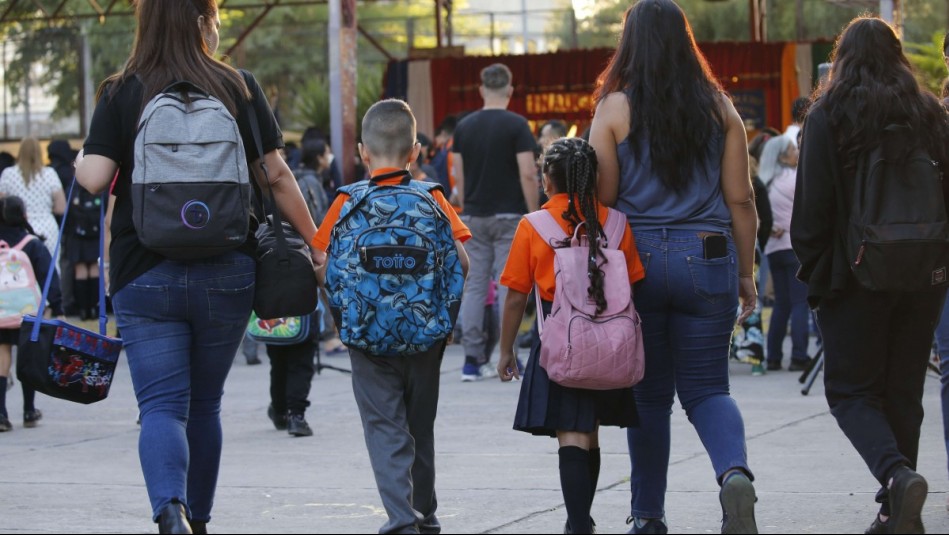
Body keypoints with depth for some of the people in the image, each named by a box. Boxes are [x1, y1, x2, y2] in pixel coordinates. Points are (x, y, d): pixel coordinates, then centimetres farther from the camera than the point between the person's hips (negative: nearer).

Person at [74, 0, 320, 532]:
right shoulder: (240, 88, 1)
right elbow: (277, 175, 1)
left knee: (162, 406, -3)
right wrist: (315, 242, 11)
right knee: (205, 404, 17)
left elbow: (94, 177, -11)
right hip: (225, 273, 1)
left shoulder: (121, 93, -2)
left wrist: (80, 162, 12)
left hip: (146, 274, -1)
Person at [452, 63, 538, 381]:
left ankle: (473, 360, 4)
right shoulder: (516, 125, -8)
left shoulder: (464, 127, 6)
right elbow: (527, 174, -12)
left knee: (474, 286, 5)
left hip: (474, 217, 4)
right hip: (509, 215, -4)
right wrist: (533, 214, -5)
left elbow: (458, 176, 8)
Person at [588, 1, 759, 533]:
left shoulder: (615, 108, -3)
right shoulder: (719, 107, 3)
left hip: (637, 258, -1)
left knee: (650, 393, 9)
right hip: (706, 256, 1)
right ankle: (735, 471, -22)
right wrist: (746, 273, 11)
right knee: (707, 388, 7)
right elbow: (741, 199, 3)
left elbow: (601, 199, -3)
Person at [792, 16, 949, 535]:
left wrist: (812, 270, 2)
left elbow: (812, 205, -9)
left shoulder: (828, 117, -6)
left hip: (857, 276, -4)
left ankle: (896, 475, -23)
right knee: (903, 392, 12)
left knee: (851, 390, 2)